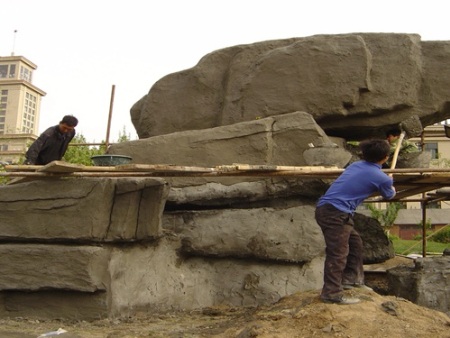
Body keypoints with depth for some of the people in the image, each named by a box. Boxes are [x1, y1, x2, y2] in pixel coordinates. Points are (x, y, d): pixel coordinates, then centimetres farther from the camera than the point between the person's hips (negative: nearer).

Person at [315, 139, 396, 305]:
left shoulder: (356, 165, 16)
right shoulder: (382, 178, -2)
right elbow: (389, 195, 22)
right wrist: (390, 183, 45)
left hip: (325, 207, 9)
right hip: (336, 213, -9)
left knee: (355, 242, 20)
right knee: (338, 253, -6)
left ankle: (351, 279, 29)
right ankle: (332, 293, -4)